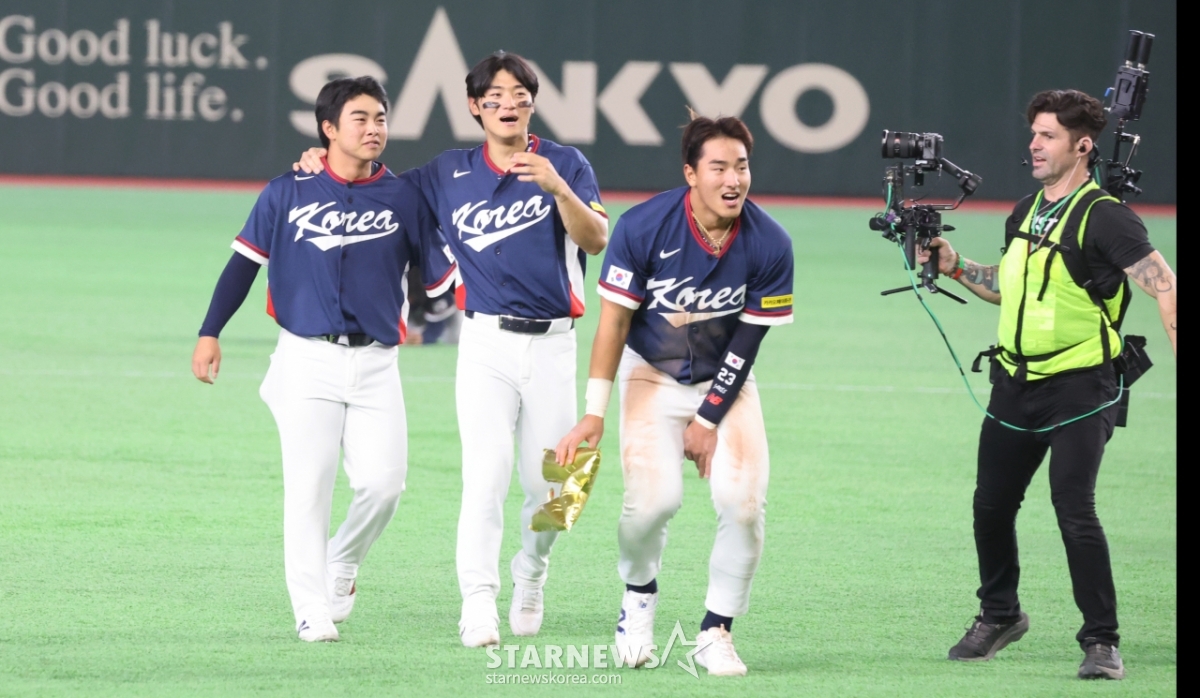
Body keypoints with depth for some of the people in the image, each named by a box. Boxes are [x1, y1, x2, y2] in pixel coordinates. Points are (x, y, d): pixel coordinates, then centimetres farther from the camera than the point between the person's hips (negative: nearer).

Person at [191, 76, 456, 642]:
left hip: (375, 363, 1)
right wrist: (210, 333, 1)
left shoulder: (404, 198, 6)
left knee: (383, 482, -8)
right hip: (306, 359, -1)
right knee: (308, 485, -6)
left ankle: (343, 564, 21)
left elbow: (443, 271, 6)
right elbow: (244, 262, 7)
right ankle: (311, 610, 0)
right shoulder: (288, 193, 3)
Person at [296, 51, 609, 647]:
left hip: (551, 346, 0)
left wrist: (556, 187, -26)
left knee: (547, 483, 5)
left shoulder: (563, 163, 2)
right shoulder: (449, 175, 7)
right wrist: (324, 163, 2)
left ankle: (530, 575, 33)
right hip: (487, 345, 0)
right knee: (486, 474, -15)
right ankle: (478, 603, -17)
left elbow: (596, 240, -10)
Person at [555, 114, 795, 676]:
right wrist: (594, 414, -21)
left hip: (726, 382, 2)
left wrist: (708, 420, -11)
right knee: (654, 497, -20)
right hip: (654, 375, -2)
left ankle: (716, 631, 0)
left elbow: (745, 344, -9)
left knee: (743, 499, -16)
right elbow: (614, 323, -16)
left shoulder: (769, 245, -17)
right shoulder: (642, 228, -21)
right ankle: (639, 593, 12)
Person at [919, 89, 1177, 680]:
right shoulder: (1024, 213, 11)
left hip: (1078, 388, -7)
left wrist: (1179, 354, -31)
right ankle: (999, 615, 35)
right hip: (1016, 382, 8)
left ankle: (1101, 641, -5)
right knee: (991, 504, 13)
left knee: (1074, 511, -15)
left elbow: (1164, 286, -19)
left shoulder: (1104, 218, -13)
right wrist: (956, 268, 12)